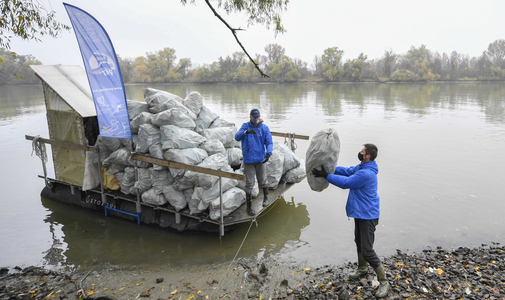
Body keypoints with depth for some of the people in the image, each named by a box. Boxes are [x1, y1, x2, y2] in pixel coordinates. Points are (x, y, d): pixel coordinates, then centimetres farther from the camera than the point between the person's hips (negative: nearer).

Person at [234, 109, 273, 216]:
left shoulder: (265, 128, 0)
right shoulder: (245, 126, -3)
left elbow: (269, 142, -5)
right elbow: (237, 137, -18)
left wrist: (268, 153, -25)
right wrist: (246, 132, -37)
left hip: (260, 159, 1)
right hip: (248, 160, -1)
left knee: (263, 181, 13)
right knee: (249, 184, 3)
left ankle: (266, 197, 41)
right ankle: (249, 205, 16)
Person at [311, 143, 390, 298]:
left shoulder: (366, 174, -29)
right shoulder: (361, 167, 3)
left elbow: (345, 182, -25)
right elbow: (347, 171, 10)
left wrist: (326, 175, -21)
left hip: (368, 215, -10)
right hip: (360, 213, 10)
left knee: (367, 250, -5)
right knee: (359, 242, 25)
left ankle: (384, 282, 11)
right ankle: (362, 268, 47)